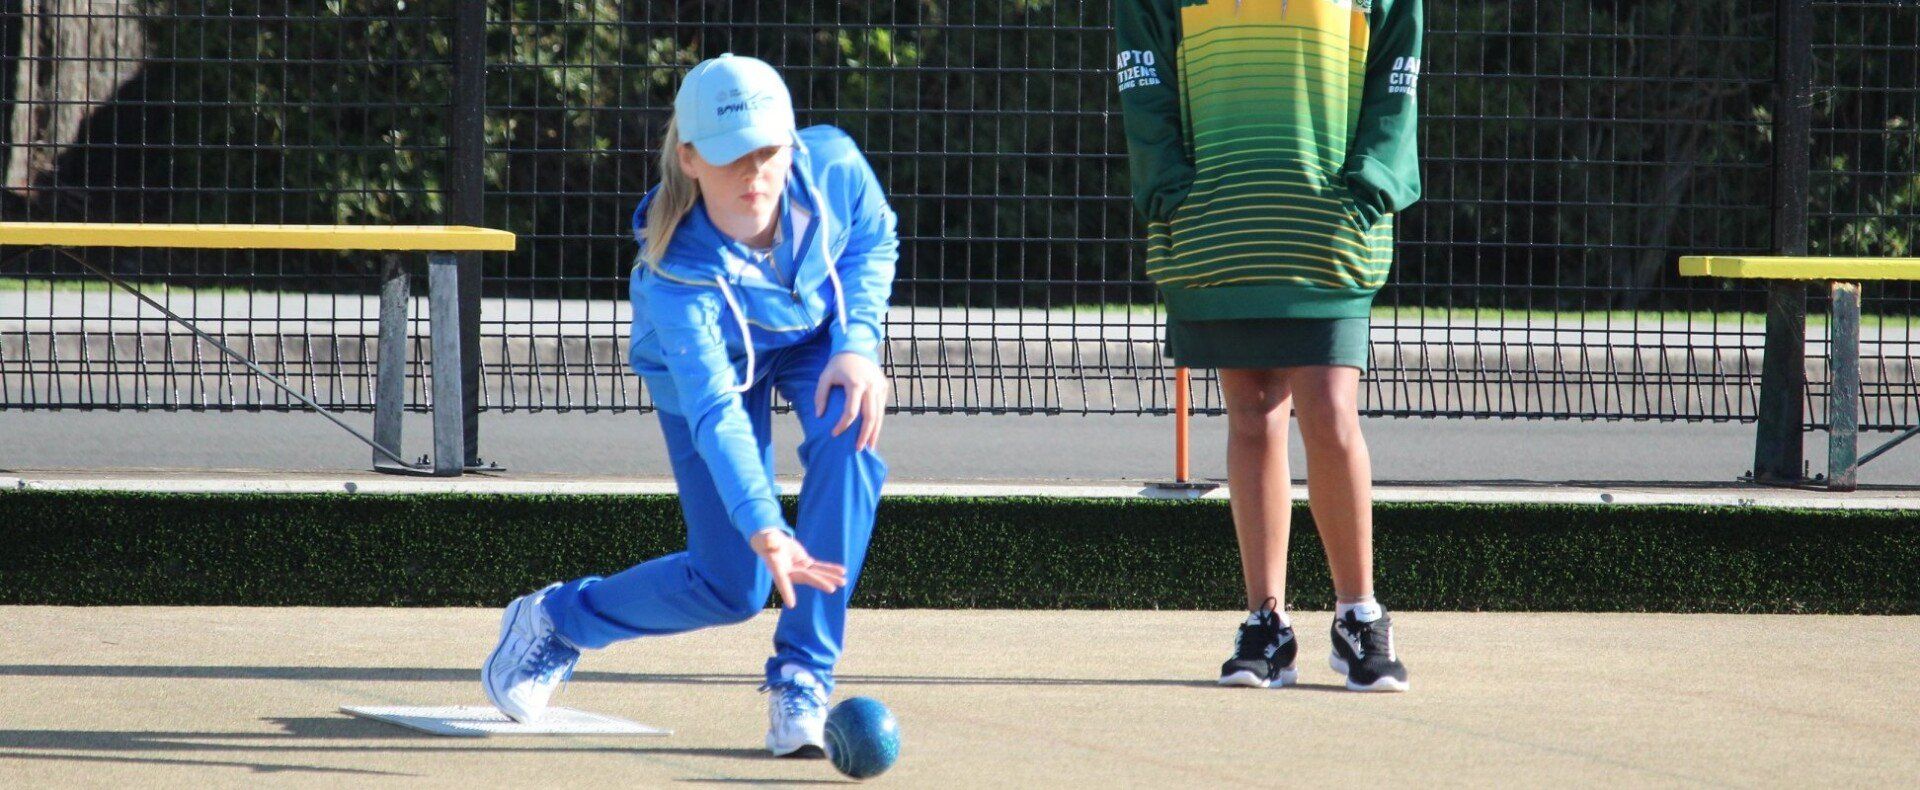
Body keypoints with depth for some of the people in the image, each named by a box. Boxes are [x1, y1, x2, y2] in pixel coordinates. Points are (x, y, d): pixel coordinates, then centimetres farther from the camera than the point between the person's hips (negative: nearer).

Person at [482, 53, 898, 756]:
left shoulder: (832, 165, -33)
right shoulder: (677, 275, -41)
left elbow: (874, 239, -9)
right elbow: (715, 413, -48)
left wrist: (858, 342, -24)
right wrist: (764, 529, -62)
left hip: (817, 331, 3)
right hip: (717, 361, -3)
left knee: (849, 440, -31)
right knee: (732, 586, -4)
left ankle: (803, 679, -20)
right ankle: (555, 620, 25)